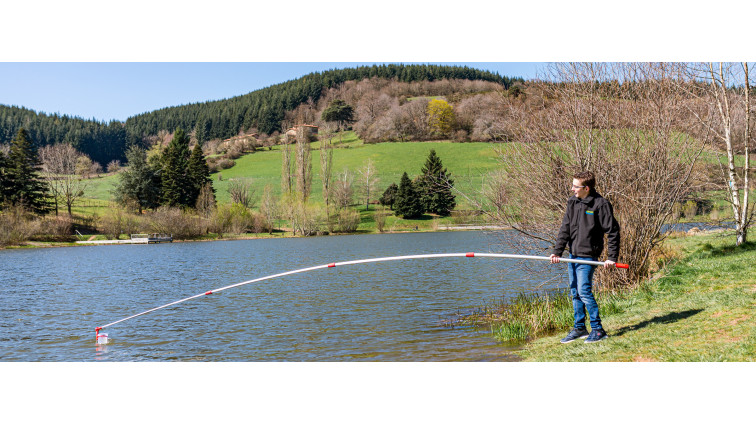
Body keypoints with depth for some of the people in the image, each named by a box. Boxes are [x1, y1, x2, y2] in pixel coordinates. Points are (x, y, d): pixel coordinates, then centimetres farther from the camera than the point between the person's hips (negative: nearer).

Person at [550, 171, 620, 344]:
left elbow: (613, 231, -9)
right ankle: (579, 328, 24)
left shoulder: (600, 204, -13)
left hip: (588, 256, -7)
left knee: (584, 291, -11)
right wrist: (557, 251, -5)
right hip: (573, 254, 7)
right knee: (574, 292, 12)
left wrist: (612, 257, -11)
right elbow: (565, 228, 5)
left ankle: (598, 329, 2)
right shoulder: (572, 202, 5)